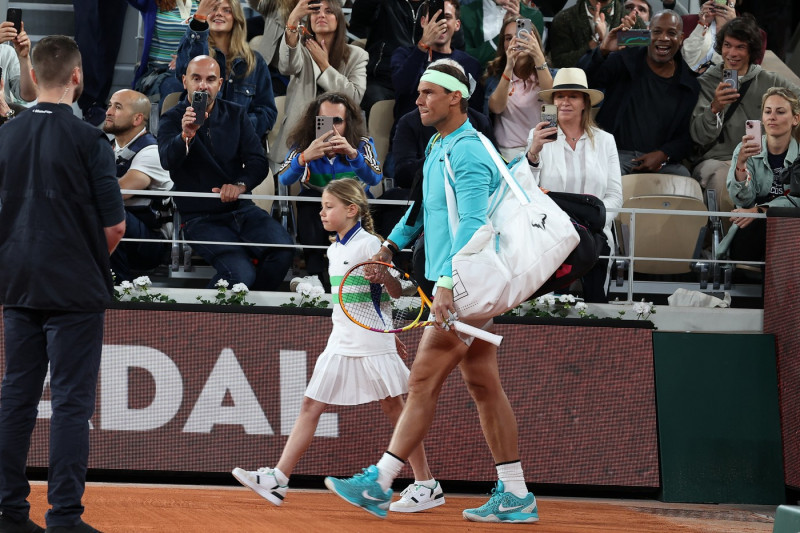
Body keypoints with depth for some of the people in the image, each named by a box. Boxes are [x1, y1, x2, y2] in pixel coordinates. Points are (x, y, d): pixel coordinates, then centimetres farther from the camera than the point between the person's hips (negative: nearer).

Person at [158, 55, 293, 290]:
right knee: (241, 273, -29)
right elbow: (167, 161, -20)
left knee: (283, 249, -26)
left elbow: (258, 162, 6)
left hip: (241, 208, 4)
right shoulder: (172, 119, 0)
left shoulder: (236, 114, 12)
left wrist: (241, 184, -16)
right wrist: (185, 136, -41)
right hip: (200, 216, -4)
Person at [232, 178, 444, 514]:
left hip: (372, 344, -8)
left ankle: (426, 485, 4)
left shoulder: (369, 245, -9)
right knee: (310, 406, 1)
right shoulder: (335, 249, 14)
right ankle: (278, 479, -2)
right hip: (340, 344, 8)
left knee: (393, 408, -3)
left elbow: (396, 290, -8)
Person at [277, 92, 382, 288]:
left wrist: (353, 154, -44)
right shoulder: (303, 144, -5)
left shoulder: (362, 144, -7)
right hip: (314, 210, 1)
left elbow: (375, 179, -25)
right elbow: (284, 179, -22)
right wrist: (304, 157, -43)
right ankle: (315, 277, -26)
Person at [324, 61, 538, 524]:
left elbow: (472, 225, -25)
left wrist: (447, 285, -32)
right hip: (466, 290, 10)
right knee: (484, 386, 9)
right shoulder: (438, 147, 16)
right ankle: (515, 496, 10)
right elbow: (427, 206, 33)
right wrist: (393, 244, 25)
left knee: (423, 383, -8)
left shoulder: (468, 152, -15)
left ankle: (379, 484, -6)